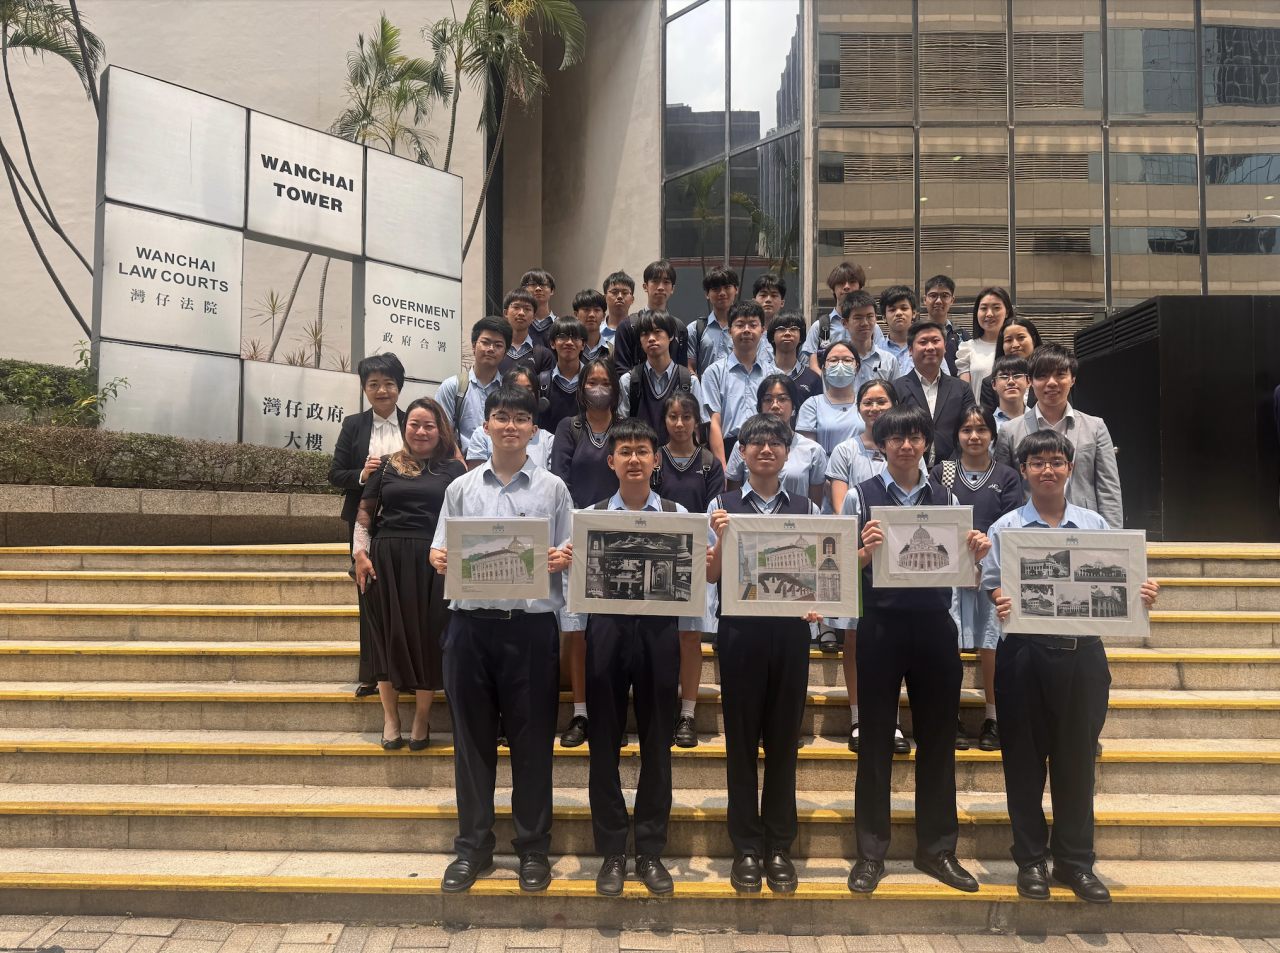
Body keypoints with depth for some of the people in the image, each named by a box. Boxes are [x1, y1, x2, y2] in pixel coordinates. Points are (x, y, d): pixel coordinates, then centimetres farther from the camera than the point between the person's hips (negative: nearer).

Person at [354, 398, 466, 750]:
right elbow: (366, 511, 11)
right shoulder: (387, 465, 11)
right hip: (387, 560, 1)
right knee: (389, 635, 5)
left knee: (428, 636, 2)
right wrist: (360, 551, 0)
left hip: (433, 562, -1)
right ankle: (390, 718, 16)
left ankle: (422, 719, 16)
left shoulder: (452, 468, 7)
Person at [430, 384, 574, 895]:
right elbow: (439, 552, 11)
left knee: (532, 739, 4)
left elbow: (570, 556, 7)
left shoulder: (553, 488, 9)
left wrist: (562, 561, -14)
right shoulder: (461, 488, 13)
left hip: (532, 625, -1)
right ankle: (473, 846, 20)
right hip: (471, 623, 2)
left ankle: (533, 847, 18)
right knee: (472, 737, 8)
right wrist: (441, 560, -11)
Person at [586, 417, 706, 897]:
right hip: (607, 627, 0)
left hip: (659, 628, 0)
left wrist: (688, 640, -2)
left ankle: (650, 852, 20)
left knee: (657, 742, 7)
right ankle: (612, 852, 19)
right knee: (604, 741, 6)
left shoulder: (678, 515, 6)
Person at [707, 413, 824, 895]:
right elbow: (711, 576, 2)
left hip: (790, 630, 1)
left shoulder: (806, 508, 9)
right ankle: (746, 849, 17)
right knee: (741, 737, 5)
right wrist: (721, 538, -15)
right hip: (741, 627, -1)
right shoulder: (723, 504, 5)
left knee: (784, 738, 7)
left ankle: (779, 848, 19)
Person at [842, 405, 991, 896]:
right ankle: (871, 852, 15)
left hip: (934, 624, 3)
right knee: (876, 739, 4)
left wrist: (976, 551, -9)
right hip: (882, 624, -3)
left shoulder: (945, 497, 10)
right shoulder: (861, 495, 2)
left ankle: (937, 848, 23)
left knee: (938, 736, 9)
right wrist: (867, 550, -21)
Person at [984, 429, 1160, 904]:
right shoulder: (1005, 528, 3)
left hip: (1082, 654, 2)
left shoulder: (1095, 525, 8)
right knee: (1024, 758, 6)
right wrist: (1001, 604, -23)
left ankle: (1075, 860, 23)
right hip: (1024, 654, -1)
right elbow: (992, 587, -2)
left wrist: (1141, 595, -12)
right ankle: (1031, 859, 20)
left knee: (1078, 757, 8)